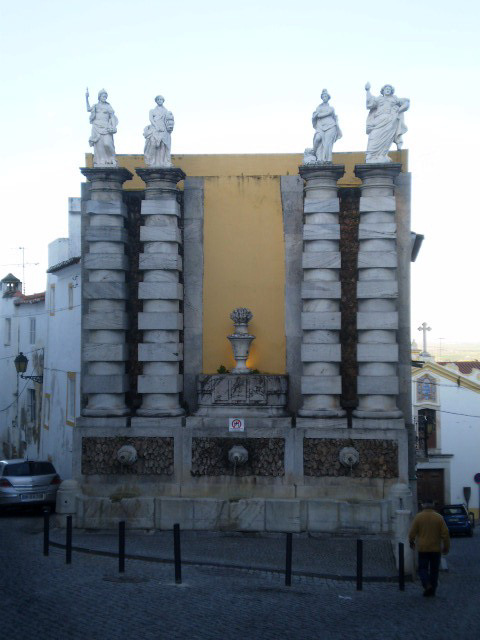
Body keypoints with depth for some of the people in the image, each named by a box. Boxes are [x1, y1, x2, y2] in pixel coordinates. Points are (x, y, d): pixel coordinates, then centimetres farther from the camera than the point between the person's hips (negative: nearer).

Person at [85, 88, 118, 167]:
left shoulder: (108, 106, 11)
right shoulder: (95, 106, 16)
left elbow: (112, 117, 7)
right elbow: (88, 109, 5)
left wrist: (113, 127, -7)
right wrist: (87, 98, 2)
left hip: (106, 127, -2)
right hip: (97, 127, 2)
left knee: (107, 143, -20)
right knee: (98, 145, -5)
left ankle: (111, 159, -1)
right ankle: (100, 163, -5)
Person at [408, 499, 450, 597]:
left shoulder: (418, 517, -7)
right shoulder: (439, 517, -3)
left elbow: (412, 532, -3)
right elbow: (445, 533, -4)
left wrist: (411, 542, 15)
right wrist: (446, 547, 6)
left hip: (423, 549, -2)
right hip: (436, 548, 2)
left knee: (423, 568, 6)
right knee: (434, 569, 12)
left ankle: (427, 585, -17)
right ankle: (433, 590, 13)